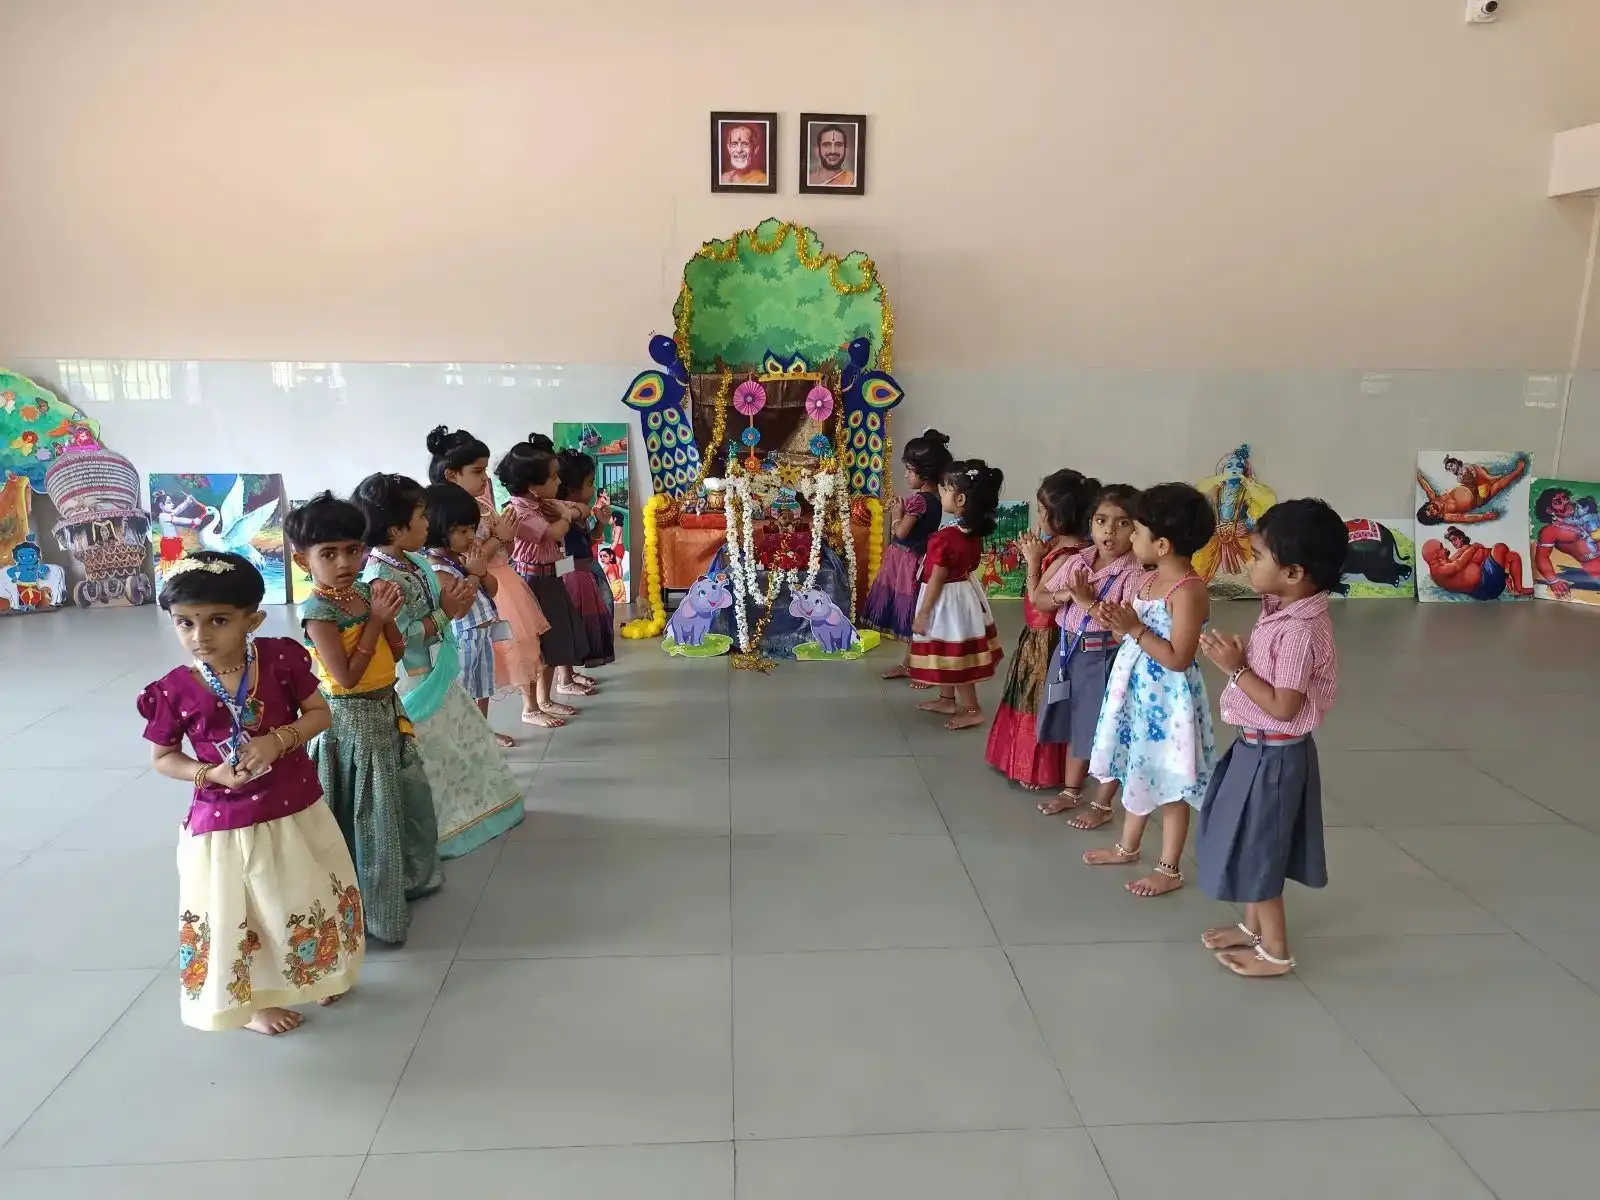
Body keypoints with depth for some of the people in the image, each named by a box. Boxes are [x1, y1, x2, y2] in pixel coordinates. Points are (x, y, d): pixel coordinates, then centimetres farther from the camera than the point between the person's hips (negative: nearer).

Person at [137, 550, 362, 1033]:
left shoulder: (281, 659, -14)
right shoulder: (175, 690, -15)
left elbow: (319, 713, -5)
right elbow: (162, 757, -1)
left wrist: (279, 739, -22)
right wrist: (211, 773, -18)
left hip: (296, 811, 2)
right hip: (225, 824, -2)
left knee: (312, 901, 21)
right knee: (235, 917, 16)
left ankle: (314, 974, 49)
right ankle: (251, 1001, 41)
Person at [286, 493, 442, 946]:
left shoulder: (366, 592, 2)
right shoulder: (318, 612, -20)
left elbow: (396, 652, 5)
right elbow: (347, 676, -25)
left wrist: (386, 615, -11)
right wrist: (374, 620, -22)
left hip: (385, 710, 8)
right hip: (351, 720, -8)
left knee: (409, 795, 21)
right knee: (365, 814, 3)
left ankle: (407, 876, 42)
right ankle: (370, 907, 18)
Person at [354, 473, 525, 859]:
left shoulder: (415, 561, 3)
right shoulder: (380, 578, -25)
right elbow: (401, 636, -28)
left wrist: (453, 601, -6)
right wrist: (445, 612, -22)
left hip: (438, 675, 10)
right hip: (415, 685, -10)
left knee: (465, 741, 22)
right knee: (428, 760, 4)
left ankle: (465, 813, 41)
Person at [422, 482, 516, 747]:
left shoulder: (466, 555, 4)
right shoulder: (435, 565, -22)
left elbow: (492, 589, 10)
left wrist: (482, 569, -9)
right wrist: (473, 573, -19)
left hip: (483, 633, 9)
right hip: (461, 637, -9)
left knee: (483, 687, 23)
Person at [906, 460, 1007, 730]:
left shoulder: (946, 538, -28)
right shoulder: (976, 532, -3)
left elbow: (936, 580, -22)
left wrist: (922, 614, -13)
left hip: (947, 600, -9)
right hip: (965, 591, 9)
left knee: (953, 655, 4)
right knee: (951, 654, 22)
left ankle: (972, 710, 13)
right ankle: (948, 699, 36)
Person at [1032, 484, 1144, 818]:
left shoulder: (1134, 574, -18)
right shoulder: (1077, 561, 1)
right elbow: (1042, 598, 8)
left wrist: (1087, 601, -24)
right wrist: (1063, 595, -13)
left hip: (1105, 660, -6)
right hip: (1070, 653, 6)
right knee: (1075, 726, 21)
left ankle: (1102, 804, 24)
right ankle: (1071, 791, 39)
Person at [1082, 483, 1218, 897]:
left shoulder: (1188, 591, -22)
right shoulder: (1150, 579, 5)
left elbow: (1178, 658, -25)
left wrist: (1134, 629, -24)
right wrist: (1114, 621, -7)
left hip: (1167, 698, -9)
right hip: (1136, 690, 9)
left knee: (1169, 785, 6)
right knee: (1137, 773, 22)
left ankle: (1169, 869, 20)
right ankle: (1127, 847, 38)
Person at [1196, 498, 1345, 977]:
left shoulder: (1299, 631, -27)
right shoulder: (1284, 612, 2)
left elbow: (1283, 706, -26)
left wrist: (1235, 668, -23)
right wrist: (1235, 655, -7)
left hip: (1272, 754, -9)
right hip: (1260, 748, 9)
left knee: (1258, 847, 5)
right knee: (1253, 843, 22)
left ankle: (1275, 950, 22)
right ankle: (1253, 926, 39)